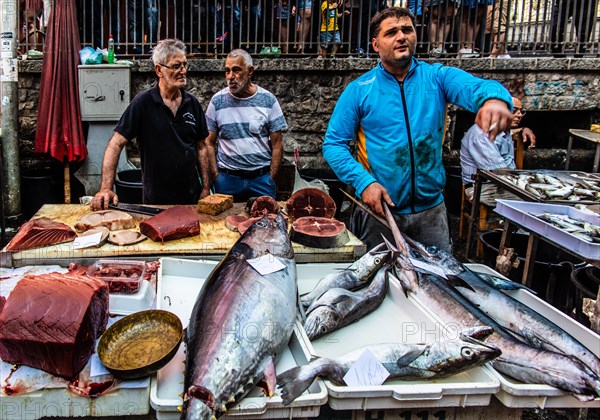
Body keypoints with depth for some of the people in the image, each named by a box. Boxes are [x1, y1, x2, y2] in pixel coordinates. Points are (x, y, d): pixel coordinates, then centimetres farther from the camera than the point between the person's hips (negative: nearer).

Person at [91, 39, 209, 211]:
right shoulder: (143, 103, -11)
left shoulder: (192, 103, 2)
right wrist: (106, 188, -22)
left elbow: (200, 146, 8)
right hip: (155, 198, -4)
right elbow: (116, 143, -13)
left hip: (191, 195, 4)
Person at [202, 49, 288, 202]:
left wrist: (271, 179, -5)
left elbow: (277, 144, 0)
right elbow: (209, 143, 2)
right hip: (227, 178, 0)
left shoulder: (268, 100, -2)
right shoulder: (217, 101, -1)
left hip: (262, 178, 0)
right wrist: (216, 178, -5)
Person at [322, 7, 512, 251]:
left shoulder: (437, 77, -2)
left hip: (431, 210, 1)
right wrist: (364, 182, -20)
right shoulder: (359, 90, -4)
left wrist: (494, 97, -45)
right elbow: (334, 144, -5)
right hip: (379, 209, -1)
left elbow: (474, 86, -21)